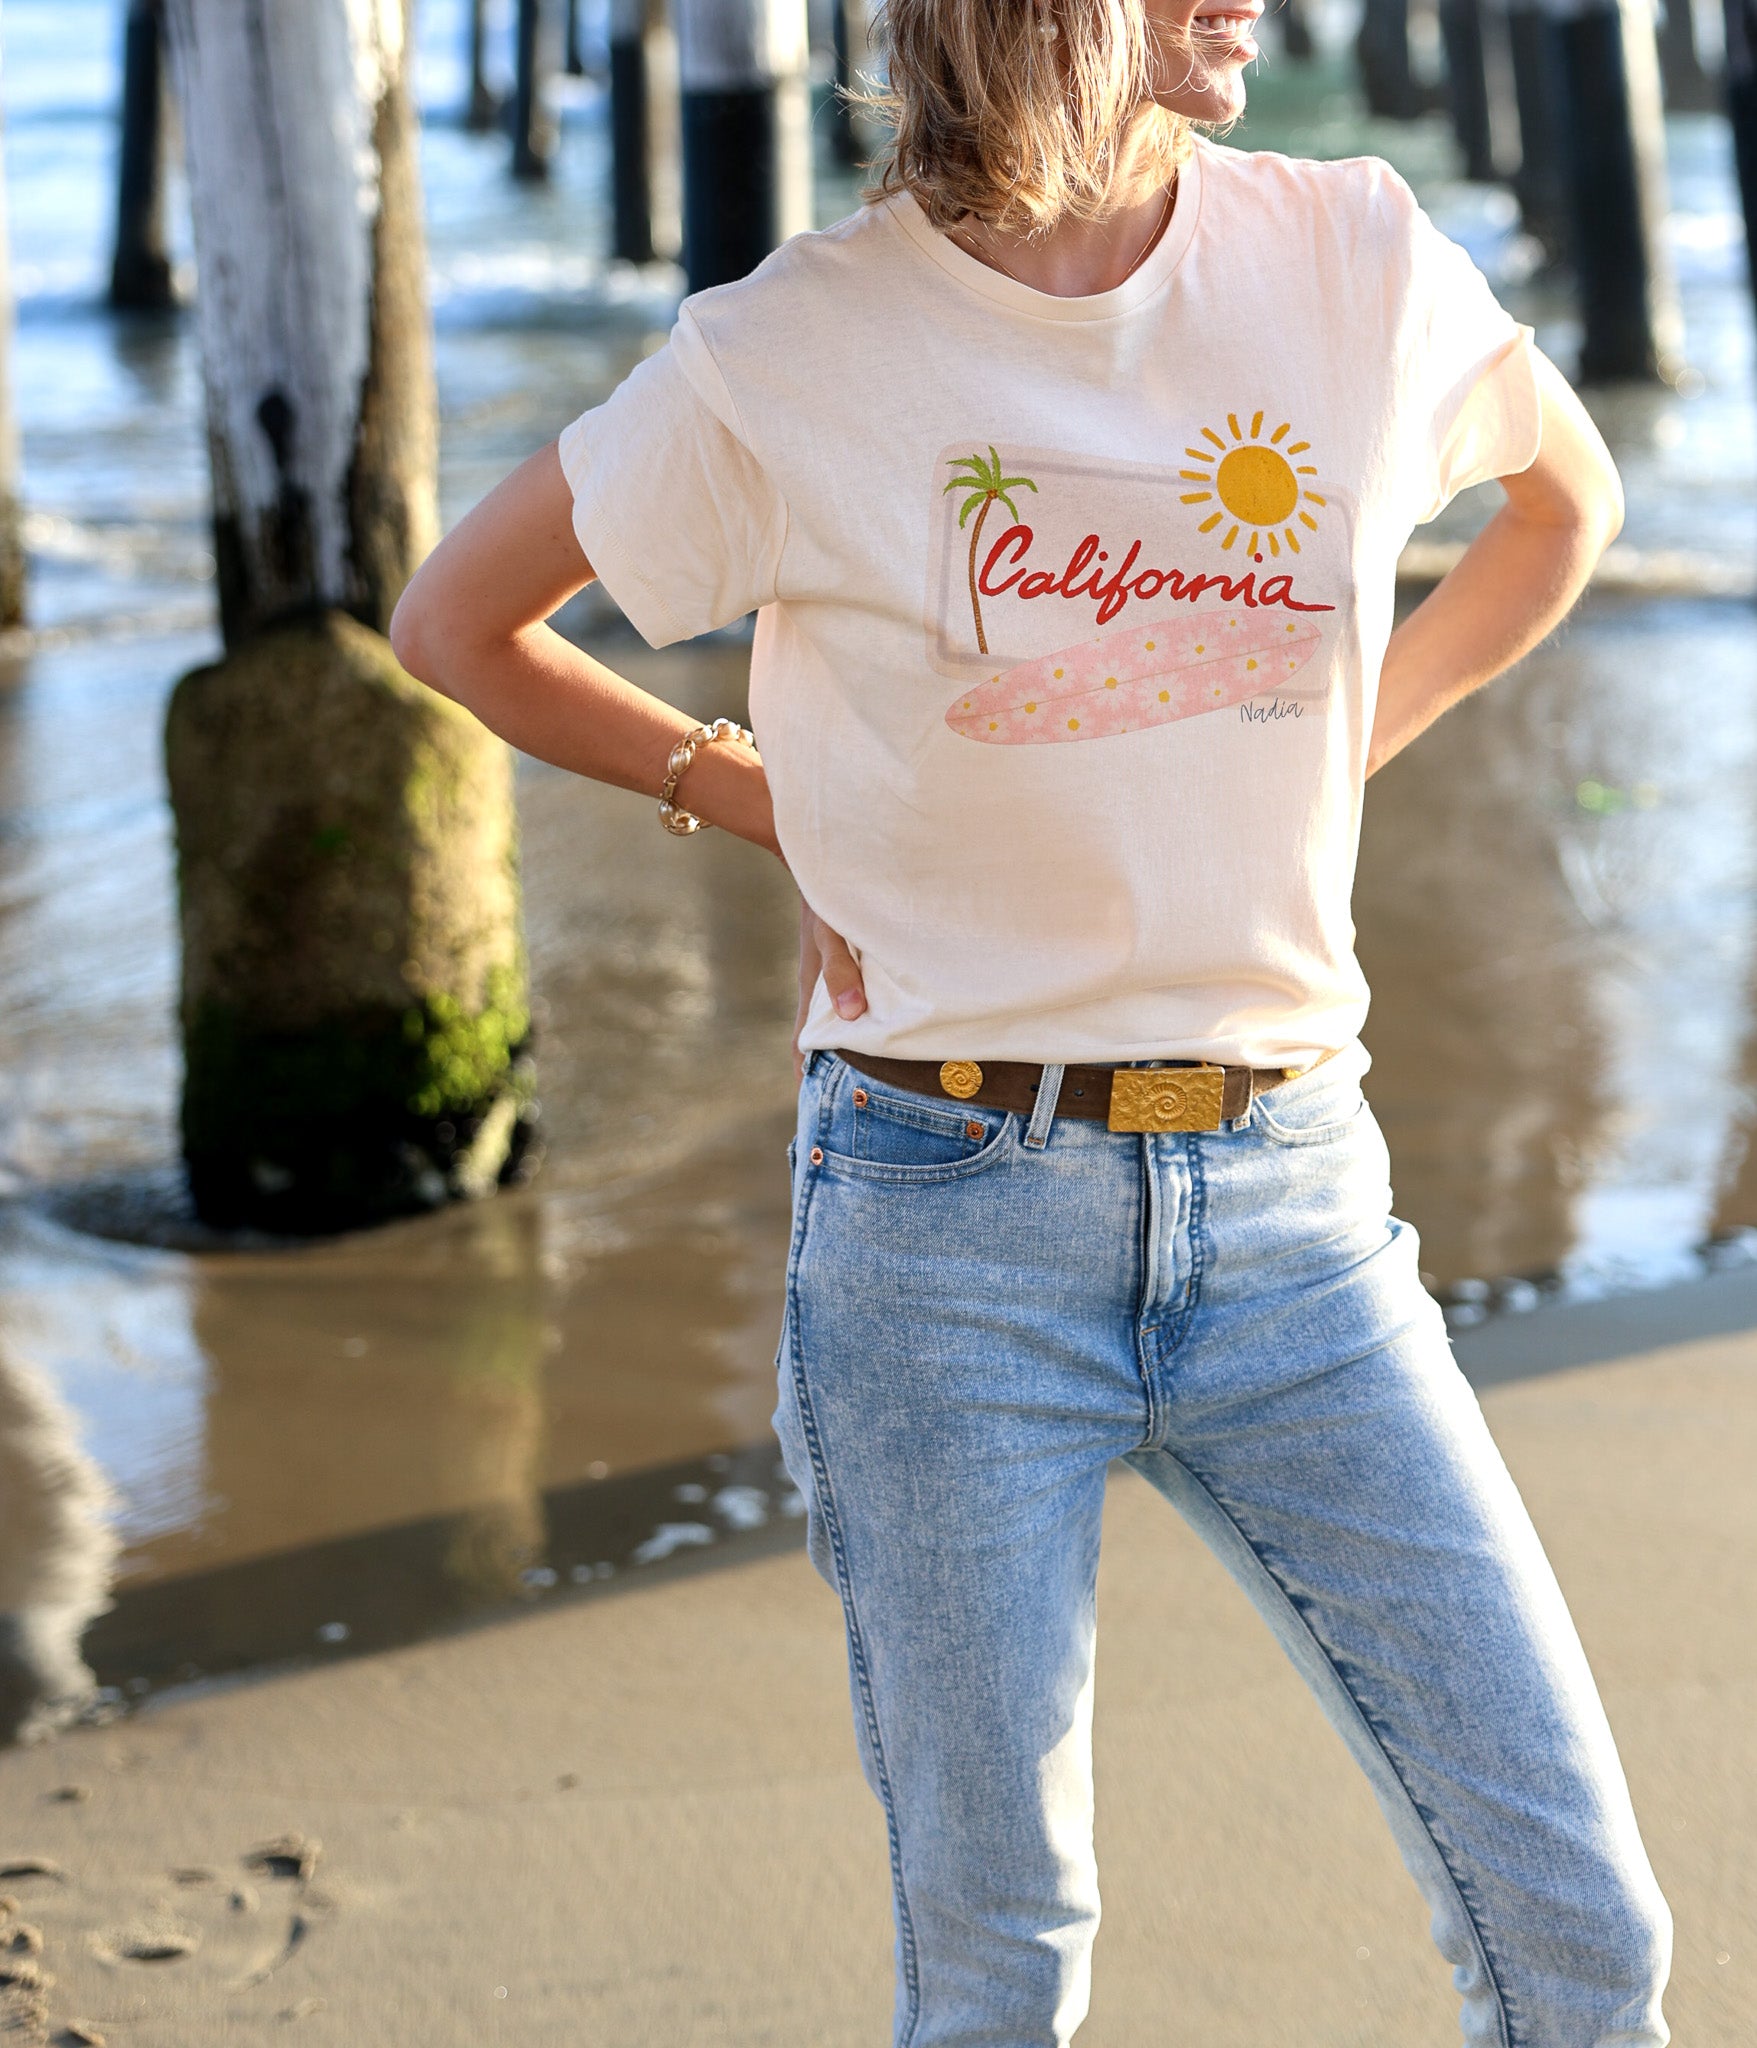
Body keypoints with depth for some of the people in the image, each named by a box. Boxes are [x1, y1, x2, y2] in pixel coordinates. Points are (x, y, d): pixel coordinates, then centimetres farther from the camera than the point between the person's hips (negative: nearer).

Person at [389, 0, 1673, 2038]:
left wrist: (1322, 769, 10)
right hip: (949, 1210, -2)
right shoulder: (788, 361, -6)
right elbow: (454, 618, 9)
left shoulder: (1355, 260, 0)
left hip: (1288, 1199, 3)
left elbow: (1569, 496, 21)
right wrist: (771, 804, 4)